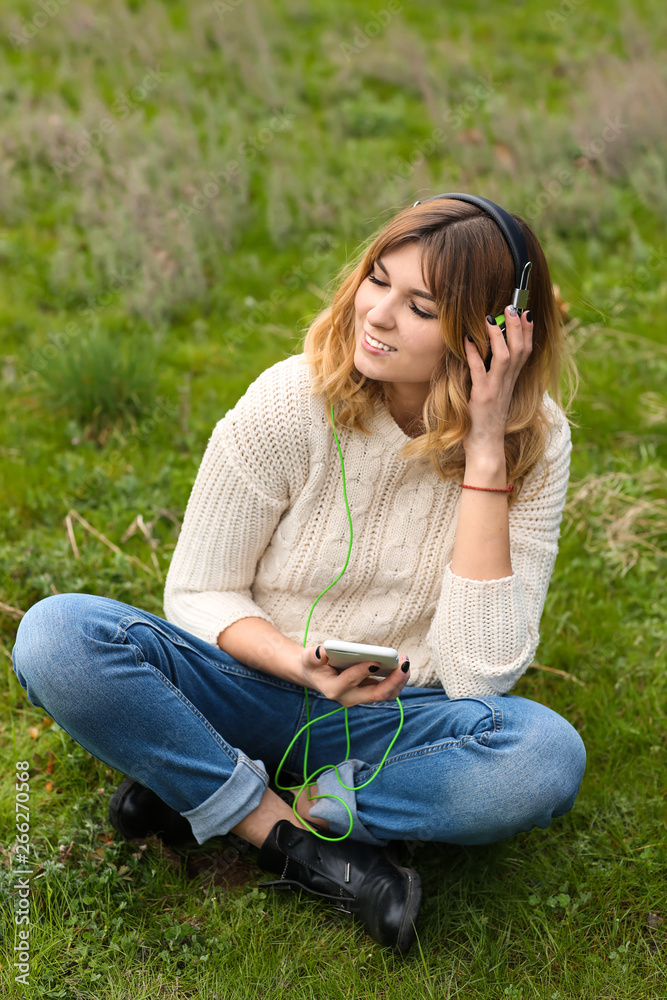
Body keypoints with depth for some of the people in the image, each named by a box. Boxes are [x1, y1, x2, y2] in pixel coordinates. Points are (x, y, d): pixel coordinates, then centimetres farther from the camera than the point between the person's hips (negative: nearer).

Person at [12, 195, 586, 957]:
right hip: (251, 686, 0)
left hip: (395, 719, 1)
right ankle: (301, 846, -18)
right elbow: (198, 592, -6)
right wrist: (297, 662, -27)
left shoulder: (532, 442, -13)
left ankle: (203, 794, -18)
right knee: (56, 635, -26)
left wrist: (485, 454, -24)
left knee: (546, 757, -32)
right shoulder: (289, 404, -15)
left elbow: (480, 674, -19)